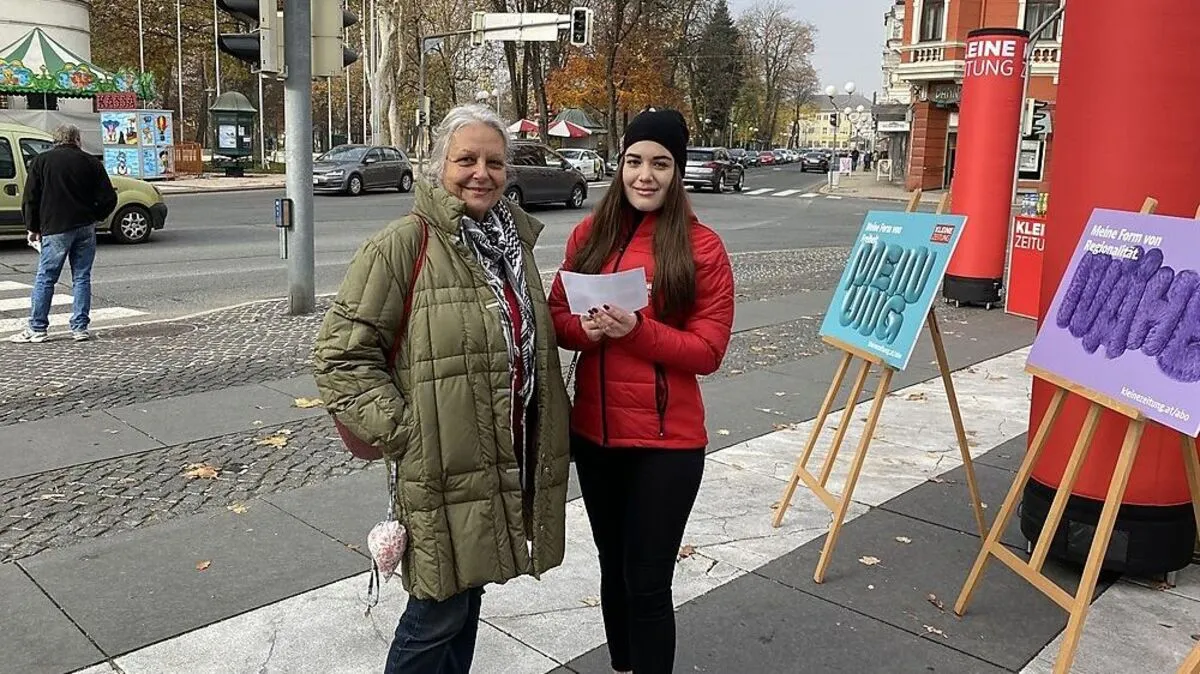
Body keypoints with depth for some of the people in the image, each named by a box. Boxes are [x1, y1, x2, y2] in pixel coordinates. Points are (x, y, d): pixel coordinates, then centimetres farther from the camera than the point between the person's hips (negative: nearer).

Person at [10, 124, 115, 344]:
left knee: (45, 279, 5)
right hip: (86, 228, 2)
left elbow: (30, 199, 1)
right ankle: (80, 328, 6)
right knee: (81, 278, 6)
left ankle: (37, 329, 7)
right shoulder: (91, 163, 4)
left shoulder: (41, 162, 2)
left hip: (56, 229, -2)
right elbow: (108, 198, 2)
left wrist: (32, 228, 10)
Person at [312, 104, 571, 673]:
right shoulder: (403, 246, -13)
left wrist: (549, 430, 17)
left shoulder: (513, 239, 10)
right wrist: (397, 431, -17)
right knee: (439, 612, 3)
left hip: (506, 463, 7)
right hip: (440, 468, -7)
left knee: (466, 595, 21)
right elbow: (341, 353, -13)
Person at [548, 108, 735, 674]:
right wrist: (586, 329, -15)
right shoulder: (589, 234, 3)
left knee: (647, 582, 3)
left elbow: (708, 350, -11)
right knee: (613, 569, 21)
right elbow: (556, 316, 7)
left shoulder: (702, 247, -9)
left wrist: (637, 330, -24)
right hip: (593, 431, 5)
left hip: (665, 441, -4)